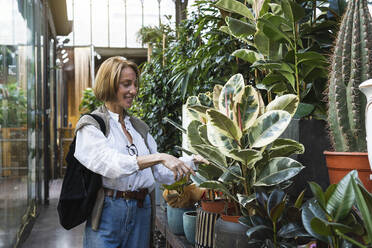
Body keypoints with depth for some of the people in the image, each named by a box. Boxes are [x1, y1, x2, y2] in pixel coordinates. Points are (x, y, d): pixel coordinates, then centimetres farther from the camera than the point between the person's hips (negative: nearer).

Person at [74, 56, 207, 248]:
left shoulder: (139, 127, 13)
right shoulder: (90, 126, -4)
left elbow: (161, 172, 11)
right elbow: (111, 164, -21)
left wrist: (190, 161, -4)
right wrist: (159, 158, -28)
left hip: (141, 210, 5)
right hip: (108, 210, -5)